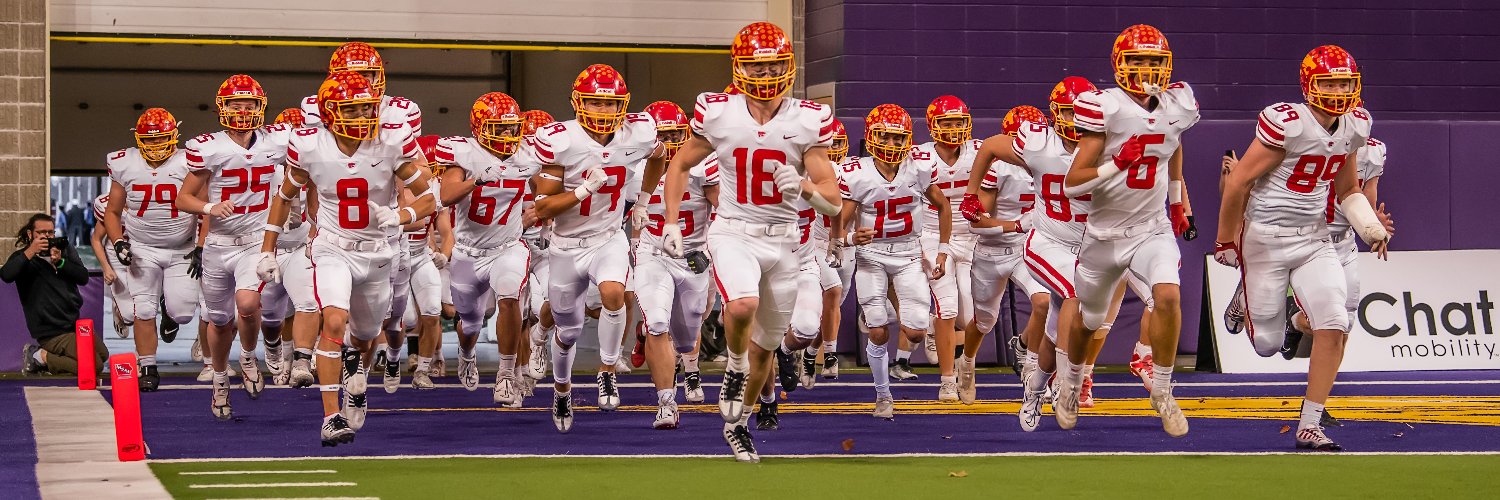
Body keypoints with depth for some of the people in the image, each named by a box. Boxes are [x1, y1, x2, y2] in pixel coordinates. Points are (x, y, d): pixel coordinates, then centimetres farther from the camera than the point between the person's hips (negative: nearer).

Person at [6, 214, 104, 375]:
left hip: (75, 324, 7)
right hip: (52, 333, -7)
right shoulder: (23, 258, -5)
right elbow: (6, 275, -27)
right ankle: (40, 357, -5)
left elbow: (84, 277, -3)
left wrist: (60, 262, -18)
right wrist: (30, 252, -28)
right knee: (95, 364, -18)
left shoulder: (65, 250, 9)